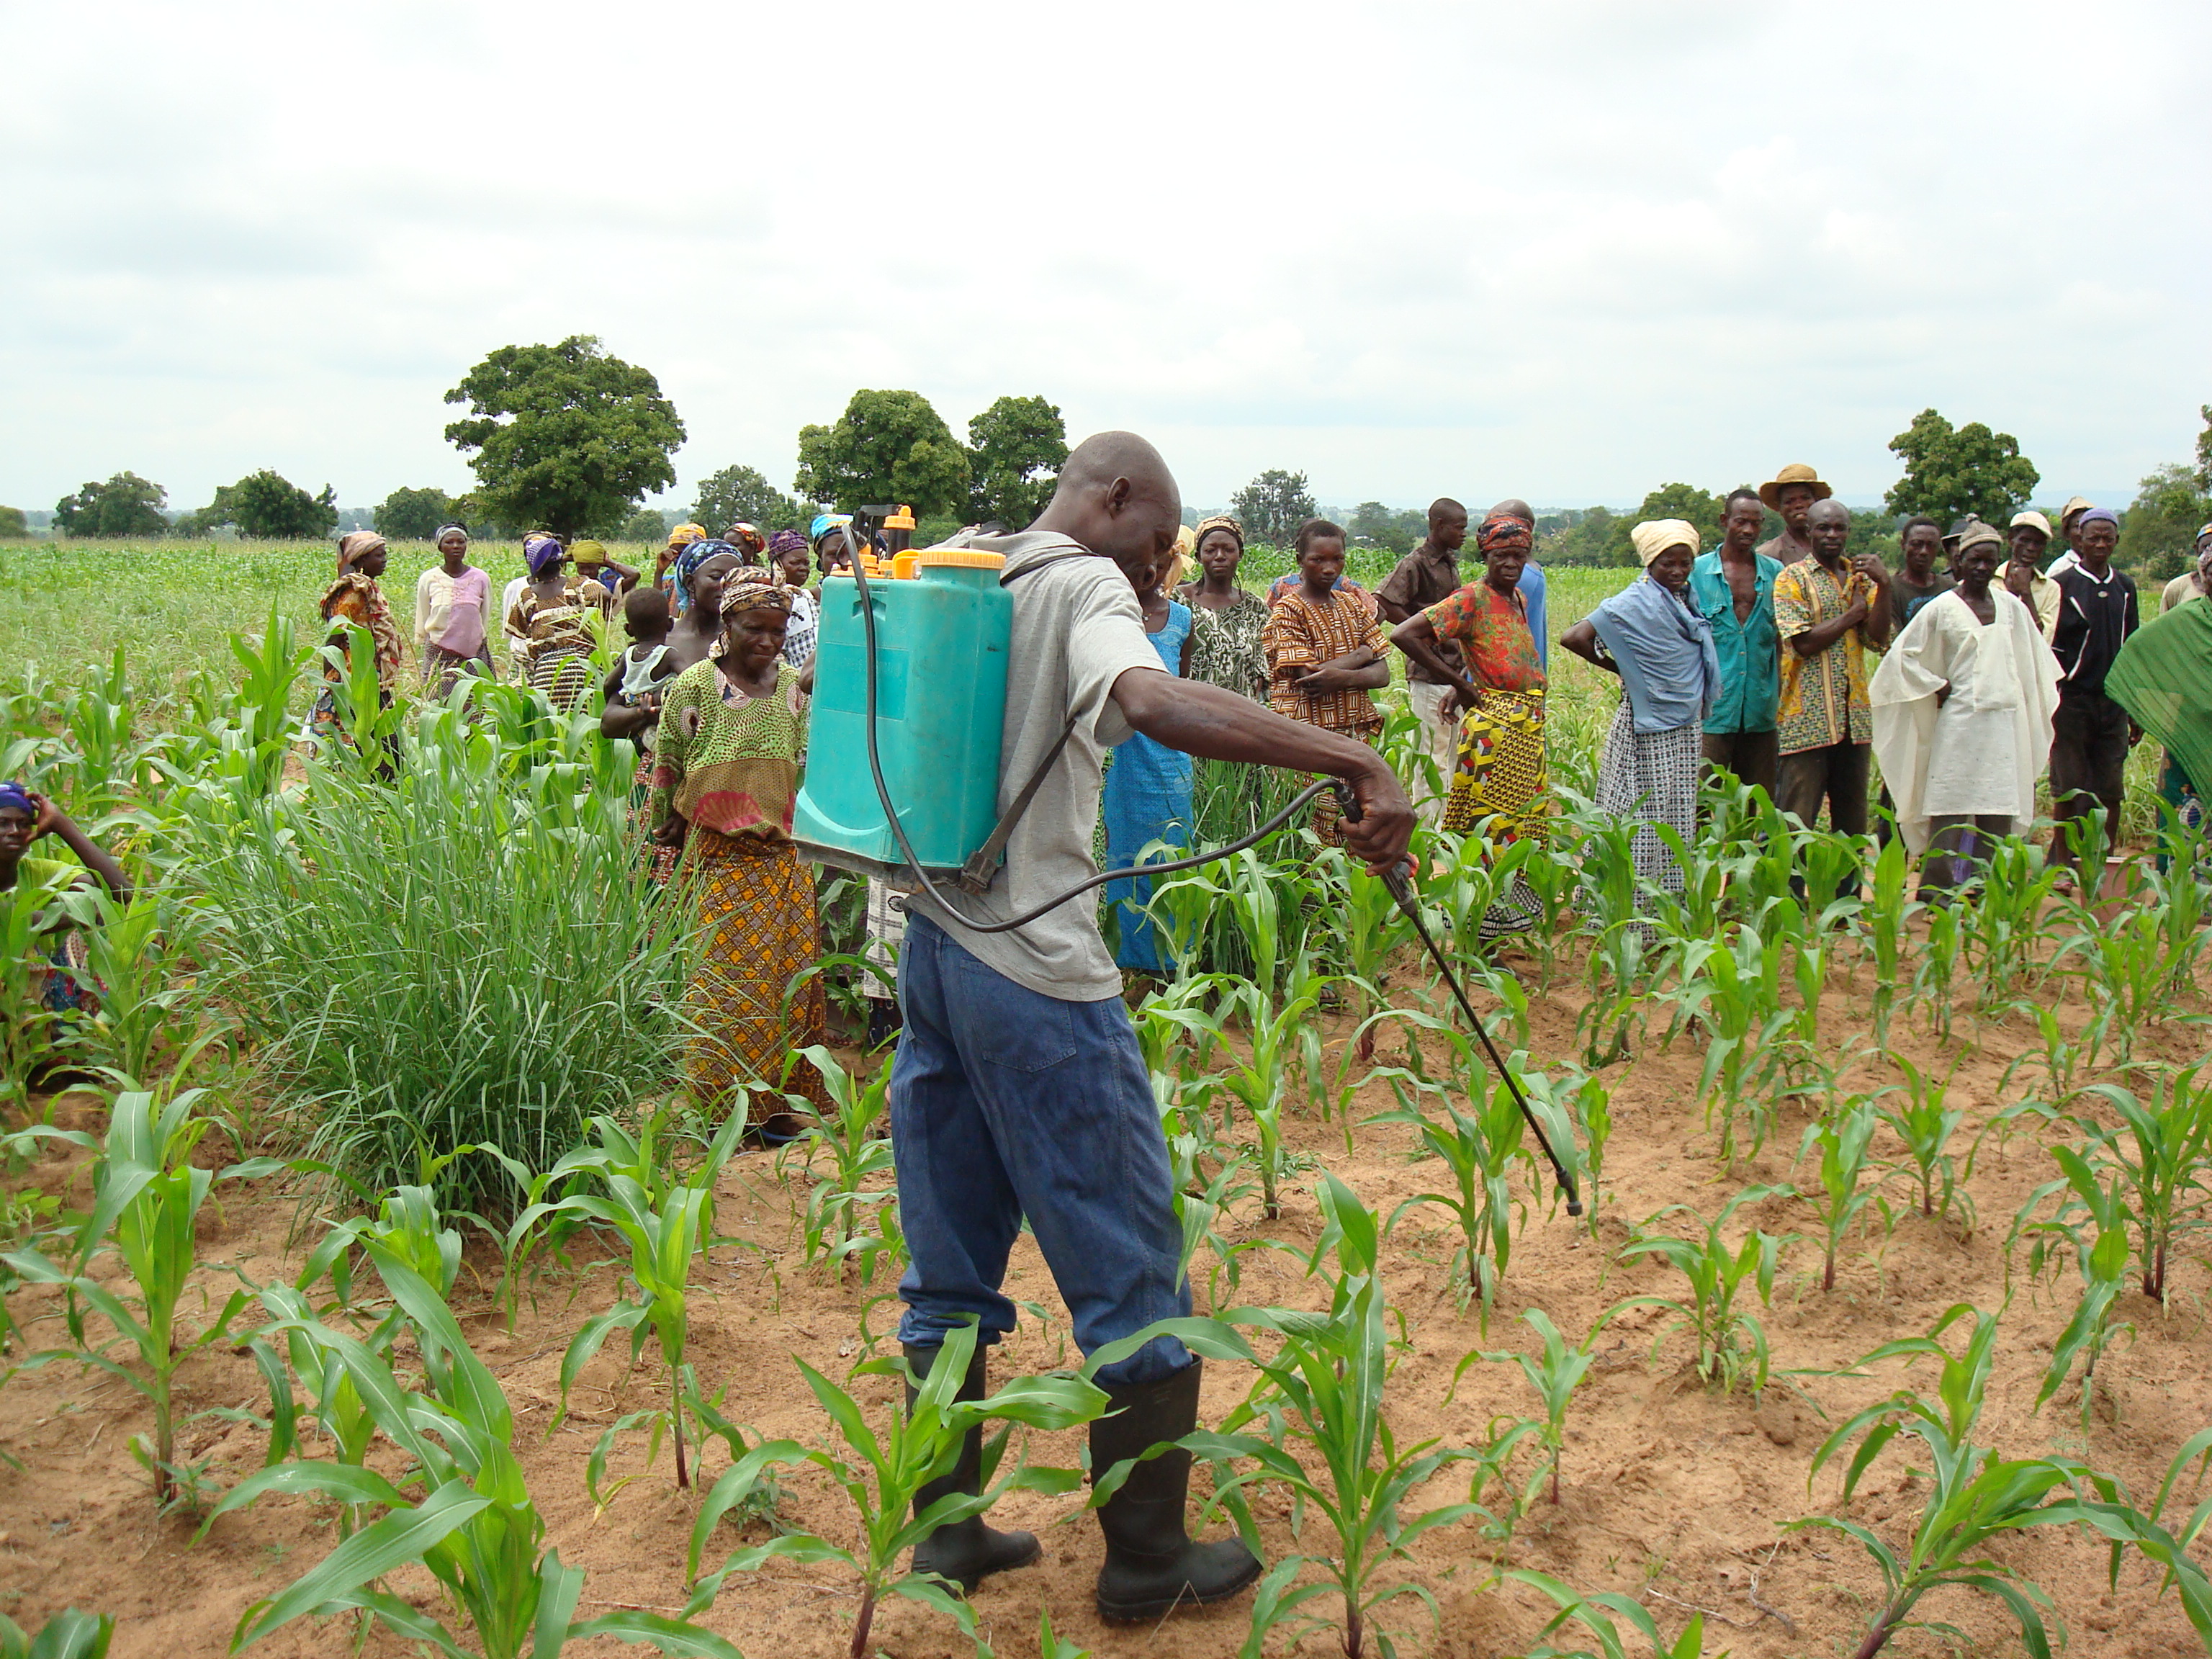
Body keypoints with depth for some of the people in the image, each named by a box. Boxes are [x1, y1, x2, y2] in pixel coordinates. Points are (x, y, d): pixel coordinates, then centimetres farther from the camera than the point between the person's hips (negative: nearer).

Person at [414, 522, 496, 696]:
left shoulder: (481, 579, 5)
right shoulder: (428, 579, 3)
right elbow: (421, 623, 11)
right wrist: (420, 648, 12)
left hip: (474, 655, 1)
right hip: (438, 655, -1)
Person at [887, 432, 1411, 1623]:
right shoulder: (1086, 586, -12)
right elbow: (1153, 703, -33)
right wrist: (1355, 761, -37)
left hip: (930, 947, 9)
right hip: (1034, 969, -8)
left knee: (949, 1270, 17)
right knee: (1130, 1272, 5)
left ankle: (946, 1528, 28)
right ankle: (1147, 1560, 17)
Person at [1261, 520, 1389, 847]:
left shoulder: (1353, 605, 14)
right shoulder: (1287, 611, -4)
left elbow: (1382, 673, 6)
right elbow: (1306, 676, -16)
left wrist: (1343, 677, -15)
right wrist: (1360, 655, -2)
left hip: (1356, 733, 5)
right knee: (1310, 835, -7)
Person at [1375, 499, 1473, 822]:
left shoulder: (1451, 563, 15)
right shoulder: (1417, 564, -11)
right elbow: (1381, 603, -20)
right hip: (1428, 674, -9)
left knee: (1452, 756, 13)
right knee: (1432, 759, -5)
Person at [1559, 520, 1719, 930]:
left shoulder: (1688, 600, 11)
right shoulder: (1634, 604, -12)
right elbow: (1573, 638, -16)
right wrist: (1621, 670, -6)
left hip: (1687, 727, 8)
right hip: (1650, 728, -8)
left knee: (1680, 818, 12)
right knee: (1646, 818, -5)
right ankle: (1638, 916, -1)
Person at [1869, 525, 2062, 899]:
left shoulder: (2011, 606, 10)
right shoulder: (1942, 608, -2)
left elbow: (2035, 657, 24)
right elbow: (1904, 654, -2)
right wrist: (1939, 687, -3)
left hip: (2004, 720, 4)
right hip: (1959, 719, -4)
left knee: (2000, 805, 4)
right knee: (1951, 804, -4)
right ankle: (1938, 887, 1)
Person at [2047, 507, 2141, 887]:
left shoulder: (2125, 587, 12)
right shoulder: (2063, 584, -3)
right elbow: (2046, 647, -4)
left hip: (2113, 701, 4)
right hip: (2072, 699, -4)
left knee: (2111, 790, 4)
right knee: (2069, 789, -1)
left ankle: (2105, 866, 12)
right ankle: (2063, 866, 8)